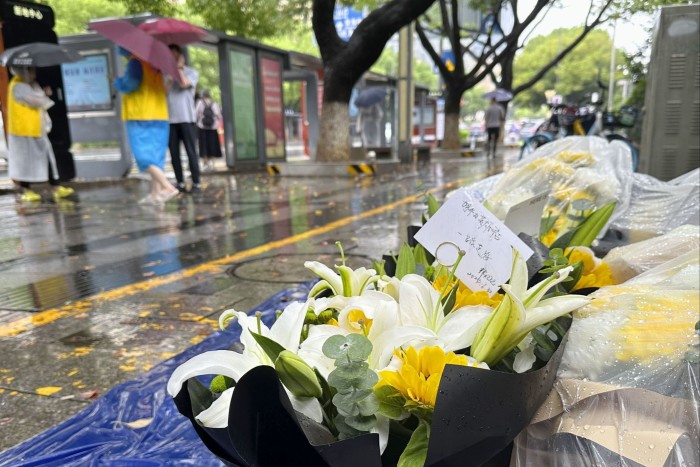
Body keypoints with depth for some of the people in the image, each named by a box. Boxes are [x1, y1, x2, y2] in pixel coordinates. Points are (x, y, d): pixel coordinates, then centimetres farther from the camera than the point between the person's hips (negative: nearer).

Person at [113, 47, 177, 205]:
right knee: (155, 157, 8)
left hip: (141, 118, -8)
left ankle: (167, 187, -20)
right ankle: (155, 194, 8)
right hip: (160, 117, 8)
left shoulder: (135, 62, -6)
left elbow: (130, 83, -16)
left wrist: (117, 82, 4)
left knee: (144, 156, -9)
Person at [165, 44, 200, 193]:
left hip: (186, 118, -3)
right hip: (170, 119, 4)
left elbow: (184, 84, -12)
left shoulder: (192, 72, 8)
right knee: (174, 153, 2)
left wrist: (179, 68, 1)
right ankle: (180, 183, 7)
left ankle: (196, 183, -4)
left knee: (190, 151, -6)